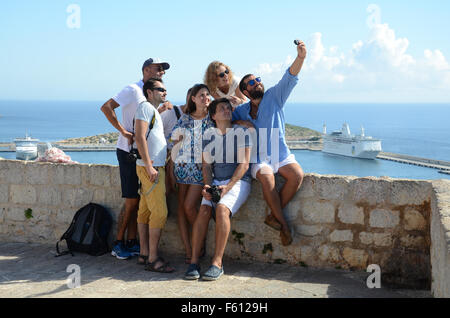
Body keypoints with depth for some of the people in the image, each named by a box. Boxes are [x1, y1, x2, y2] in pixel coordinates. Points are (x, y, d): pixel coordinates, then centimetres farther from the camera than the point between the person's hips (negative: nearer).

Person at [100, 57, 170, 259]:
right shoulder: (133, 90, -10)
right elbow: (106, 107, -18)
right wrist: (123, 131, -21)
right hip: (129, 152, -8)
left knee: (137, 201, 9)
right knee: (131, 201, -5)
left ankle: (131, 243, 17)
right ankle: (118, 244, 7)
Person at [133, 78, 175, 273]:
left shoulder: (155, 111, 24)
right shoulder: (146, 107, -7)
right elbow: (140, 137, -17)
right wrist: (149, 166, -21)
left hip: (156, 167, 10)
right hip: (149, 167, -10)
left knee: (145, 211, 10)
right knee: (159, 212, -13)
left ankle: (144, 254, 14)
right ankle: (152, 259, -11)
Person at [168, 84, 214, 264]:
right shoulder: (184, 119, 11)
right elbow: (174, 143, 10)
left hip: (202, 168, -3)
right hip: (182, 166, 3)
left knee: (189, 206, -11)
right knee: (181, 207, -2)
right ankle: (189, 251, 4)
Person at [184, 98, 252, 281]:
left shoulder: (241, 132, 0)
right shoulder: (209, 136, 13)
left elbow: (244, 164, -7)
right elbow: (206, 166, 13)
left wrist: (227, 187, -17)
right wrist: (207, 186, -7)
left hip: (238, 181, -4)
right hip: (216, 182, 4)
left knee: (222, 208, -31)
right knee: (204, 209, -24)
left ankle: (217, 263, -28)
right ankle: (194, 262, -23)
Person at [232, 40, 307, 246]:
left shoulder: (274, 96, 3)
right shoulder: (241, 111, 8)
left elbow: (289, 79, -12)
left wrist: (300, 57, -29)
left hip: (281, 155, 1)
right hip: (258, 158, -1)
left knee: (297, 175, -27)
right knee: (267, 178, -32)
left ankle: (273, 216, -14)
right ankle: (283, 224, -21)